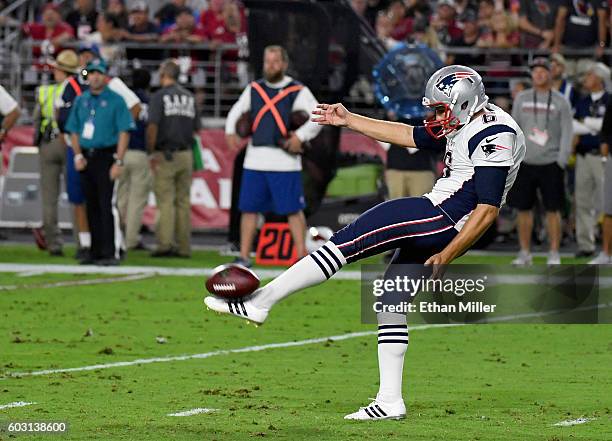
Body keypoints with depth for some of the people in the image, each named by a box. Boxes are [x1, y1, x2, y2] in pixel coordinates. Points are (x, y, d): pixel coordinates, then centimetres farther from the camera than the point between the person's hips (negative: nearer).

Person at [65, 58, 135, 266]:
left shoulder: (115, 100, -3)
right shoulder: (81, 101, 14)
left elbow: (124, 132, -7)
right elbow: (74, 130, 17)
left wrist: (118, 162, -15)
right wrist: (78, 156, 2)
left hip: (106, 157, -6)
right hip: (86, 159, 6)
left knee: (107, 205, -13)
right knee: (92, 207, 8)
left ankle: (111, 252, -15)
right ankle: (96, 252, 14)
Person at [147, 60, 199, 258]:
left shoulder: (159, 96, -6)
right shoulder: (189, 97, 11)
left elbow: (152, 126, -14)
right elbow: (196, 128, 11)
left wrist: (151, 151, -6)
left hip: (165, 154, -5)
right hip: (186, 154, 5)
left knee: (165, 201, -5)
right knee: (183, 201, 8)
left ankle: (165, 243, -13)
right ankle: (184, 246, 7)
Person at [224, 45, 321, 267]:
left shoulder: (298, 91, 0)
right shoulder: (253, 89, 14)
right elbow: (236, 111, 25)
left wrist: (301, 136, -19)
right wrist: (230, 132, 8)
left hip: (284, 162, -4)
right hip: (254, 161, 4)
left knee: (293, 209, -4)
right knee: (249, 208, 5)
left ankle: (302, 255, 1)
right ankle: (244, 257, 11)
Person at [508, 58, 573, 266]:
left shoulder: (560, 101, 3)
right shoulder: (521, 99, 10)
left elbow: (566, 133, 1)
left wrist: (561, 161, -9)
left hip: (550, 163, -2)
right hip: (525, 162, 3)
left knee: (553, 209, -3)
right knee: (523, 208, 3)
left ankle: (554, 254, 4)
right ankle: (525, 253, 12)